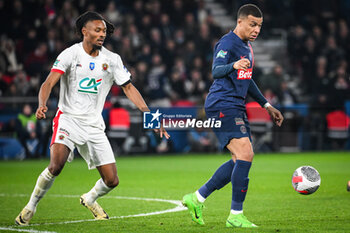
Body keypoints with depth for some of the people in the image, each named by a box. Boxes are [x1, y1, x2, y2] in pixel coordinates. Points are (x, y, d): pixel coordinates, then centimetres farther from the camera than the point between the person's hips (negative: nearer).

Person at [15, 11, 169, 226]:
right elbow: (49, 83, -13)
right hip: (68, 118, -4)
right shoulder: (70, 54, -7)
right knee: (56, 165, -29)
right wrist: (42, 105, -34)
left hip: (94, 125, 4)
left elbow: (129, 88, 7)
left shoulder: (112, 59, 3)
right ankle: (31, 206, -6)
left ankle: (90, 199, 34)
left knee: (112, 181, -1)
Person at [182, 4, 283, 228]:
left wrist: (267, 105, 28)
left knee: (243, 159, 9)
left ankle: (197, 198, 18)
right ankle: (236, 215, -12)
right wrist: (234, 65, -50)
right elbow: (216, 71, -29)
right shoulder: (228, 43, -13)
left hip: (236, 108, 10)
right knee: (245, 154, -18)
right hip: (222, 106, -10)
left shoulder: (247, 46, 17)